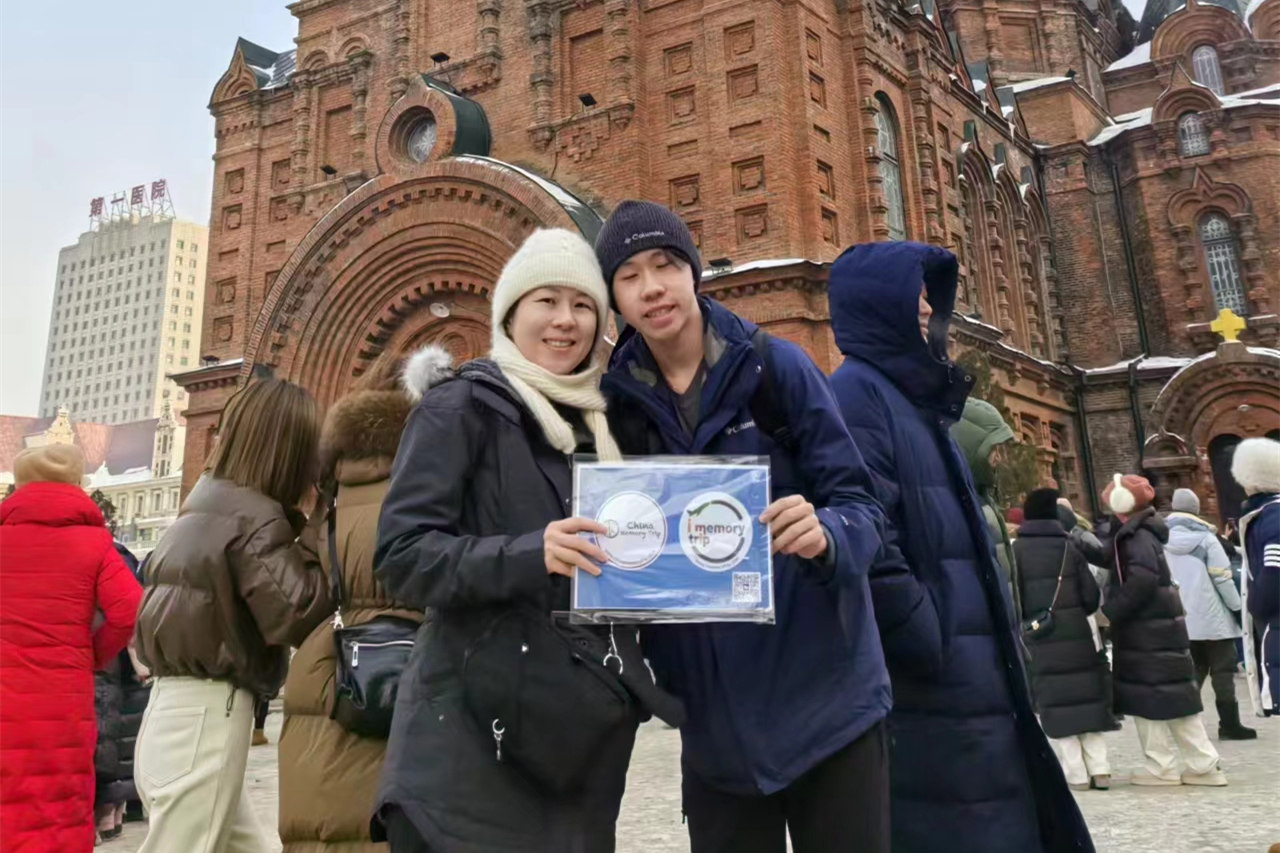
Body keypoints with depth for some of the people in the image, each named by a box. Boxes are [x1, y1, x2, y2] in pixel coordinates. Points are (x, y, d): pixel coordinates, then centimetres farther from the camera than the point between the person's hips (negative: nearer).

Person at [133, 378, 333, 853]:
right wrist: (318, 538, -12)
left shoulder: (205, 502, 11)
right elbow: (297, 615, -22)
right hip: (207, 716, -9)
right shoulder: (254, 518, -15)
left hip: (175, 708, 9)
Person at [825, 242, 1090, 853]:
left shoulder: (912, 396, 17)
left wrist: (981, 662, 15)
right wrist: (936, 656, -17)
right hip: (927, 693, -9)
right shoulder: (856, 392, -13)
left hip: (966, 687, 10)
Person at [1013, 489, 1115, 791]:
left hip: (1040, 639, -3)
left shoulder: (1017, 550, -5)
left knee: (1053, 703, 3)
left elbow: (1013, 597, -9)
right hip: (1077, 635, 3)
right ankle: (1099, 768, 13)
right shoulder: (1069, 547, 2)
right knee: (1088, 696, 14)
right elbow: (1091, 595, 2)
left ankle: (1075, 773, 4)